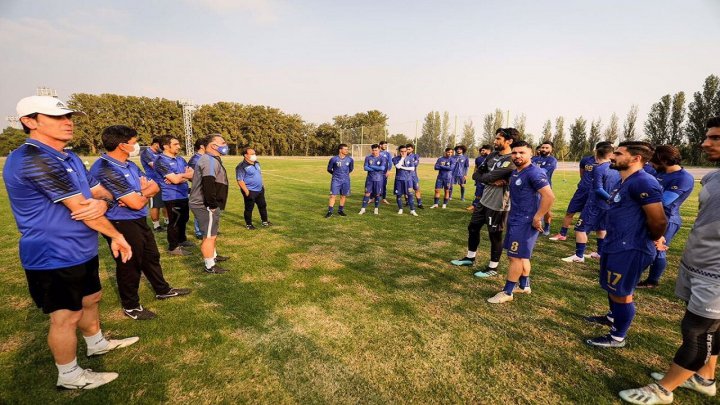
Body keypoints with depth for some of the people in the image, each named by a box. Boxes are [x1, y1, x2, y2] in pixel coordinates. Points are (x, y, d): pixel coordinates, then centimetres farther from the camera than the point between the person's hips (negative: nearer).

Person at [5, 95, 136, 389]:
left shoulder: (70, 158, 8)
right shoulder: (33, 159, -23)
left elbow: (100, 192, 7)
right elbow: (80, 209, -24)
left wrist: (101, 203, -19)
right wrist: (116, 236, -13)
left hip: (82, 252, 9)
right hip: (54, 258, -9)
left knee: (90, 299, 24)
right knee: (66, 317, 6)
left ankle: (96, 344, 47)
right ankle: (69, 376, 26)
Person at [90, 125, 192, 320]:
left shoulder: (130, 165, 5)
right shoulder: (105, 169, -24)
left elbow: (155, 187, 6)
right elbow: (136, 204, -26)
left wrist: (139, 194, -16)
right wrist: (145, 192, -3)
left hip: (139, 221, 9)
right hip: (122, 225, -9)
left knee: (151, 257, 22)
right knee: (130, 265, 7)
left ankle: (162, 290, 41)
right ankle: (130, 306, 27)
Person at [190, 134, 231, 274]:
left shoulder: (211, 159, 16)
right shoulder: (210, 160, -19)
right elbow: (208, 184, -29)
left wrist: (213, 204, 13)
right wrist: (212, 205, -24)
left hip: (207, 204, 11)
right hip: (206, 206, -11)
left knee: (212, 233, 25)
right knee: (209, 236, -1)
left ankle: (213, 256, 42)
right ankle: (210, 266, 9)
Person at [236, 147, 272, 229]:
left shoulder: (257, 163, 8)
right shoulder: (242, 166, -18)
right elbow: (240, 180, -20)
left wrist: (262, 185, 17)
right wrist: (246, 191, -22)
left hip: (260, 190, 8)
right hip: (250, 191, -8)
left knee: (263, 206, 17)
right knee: (249, 208, 4)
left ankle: (264, 221, 32)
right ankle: (248, 224, 19)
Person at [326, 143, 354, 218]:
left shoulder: (350, 159, -1)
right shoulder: (334, 159, -10)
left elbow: (351, 169, 17)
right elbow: (329, 169, 3)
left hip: (345, 180, 3)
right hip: (336, 180, -3)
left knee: (343, 196, 8)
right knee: (333, 195, -5)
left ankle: (340, 210, 23)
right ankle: (330, 211, 2)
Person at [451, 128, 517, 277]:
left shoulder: (512, 161, -19)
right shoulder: (492, 156, 8)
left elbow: (490, 176, -26)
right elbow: (476, 175, 4)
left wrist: (484, 177, -3)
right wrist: (492, 180, -14)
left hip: (498, 205, -9)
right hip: (484, 200, 9)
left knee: (495, 236, 4)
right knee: (473, 228, 18)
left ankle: (492, 268, 22)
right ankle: (470, 258, 36)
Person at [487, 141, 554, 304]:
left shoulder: (535, 173, -19)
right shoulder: (514, 172, 11)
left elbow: (549, 196, -25)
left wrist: (537, 218, -22)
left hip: (525, 221, -10)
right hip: (516, 219, 10)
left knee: (515, 256, -2)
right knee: (522, 255, 19)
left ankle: (507, 292, 9)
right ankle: (524, 285, 34)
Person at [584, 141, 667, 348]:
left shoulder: (643, 182, -22)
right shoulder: (624, 182, 12)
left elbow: (658, 221, -24)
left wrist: (651, 240, -6)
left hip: (630, 250, -10)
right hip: (615, 246, 10)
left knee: (621, 293, 4)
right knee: (612, 288, 26)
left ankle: (618, 338, 21)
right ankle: (613, 317, 48)